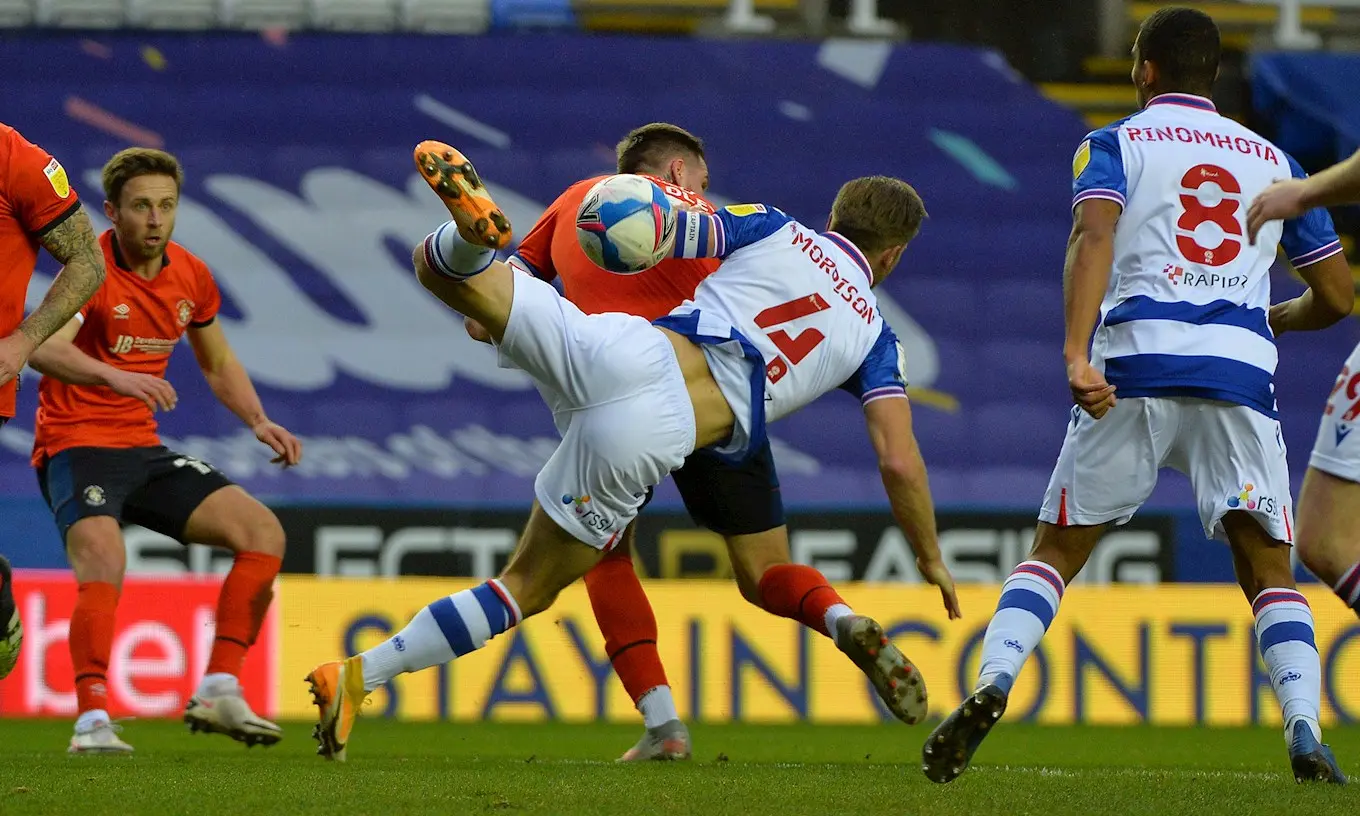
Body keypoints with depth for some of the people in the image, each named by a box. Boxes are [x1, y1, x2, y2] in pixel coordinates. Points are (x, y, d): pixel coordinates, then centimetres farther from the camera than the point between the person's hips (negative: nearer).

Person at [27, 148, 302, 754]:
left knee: (263, 533, -2)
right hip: (76, 447, -7)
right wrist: (114, 376, -52)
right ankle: (92, 722, -35)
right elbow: (44, 348, -34)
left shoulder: (190, 277, 6)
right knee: (103, 561, -33)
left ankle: (218, 693, 0)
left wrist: (259, 422, 5)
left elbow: (219, 364, 22)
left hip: (144, 451, 7)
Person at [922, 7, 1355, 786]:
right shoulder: (1272, 161, 20)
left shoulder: (1117, 144, 11)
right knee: (1270, 570, 8)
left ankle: (993, 681, -12)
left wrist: (1077, 352, -21)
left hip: (1135, 368, -1)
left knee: (1056, 551, 11)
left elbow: (1094, 238, -10)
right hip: (1241, 373, 1)